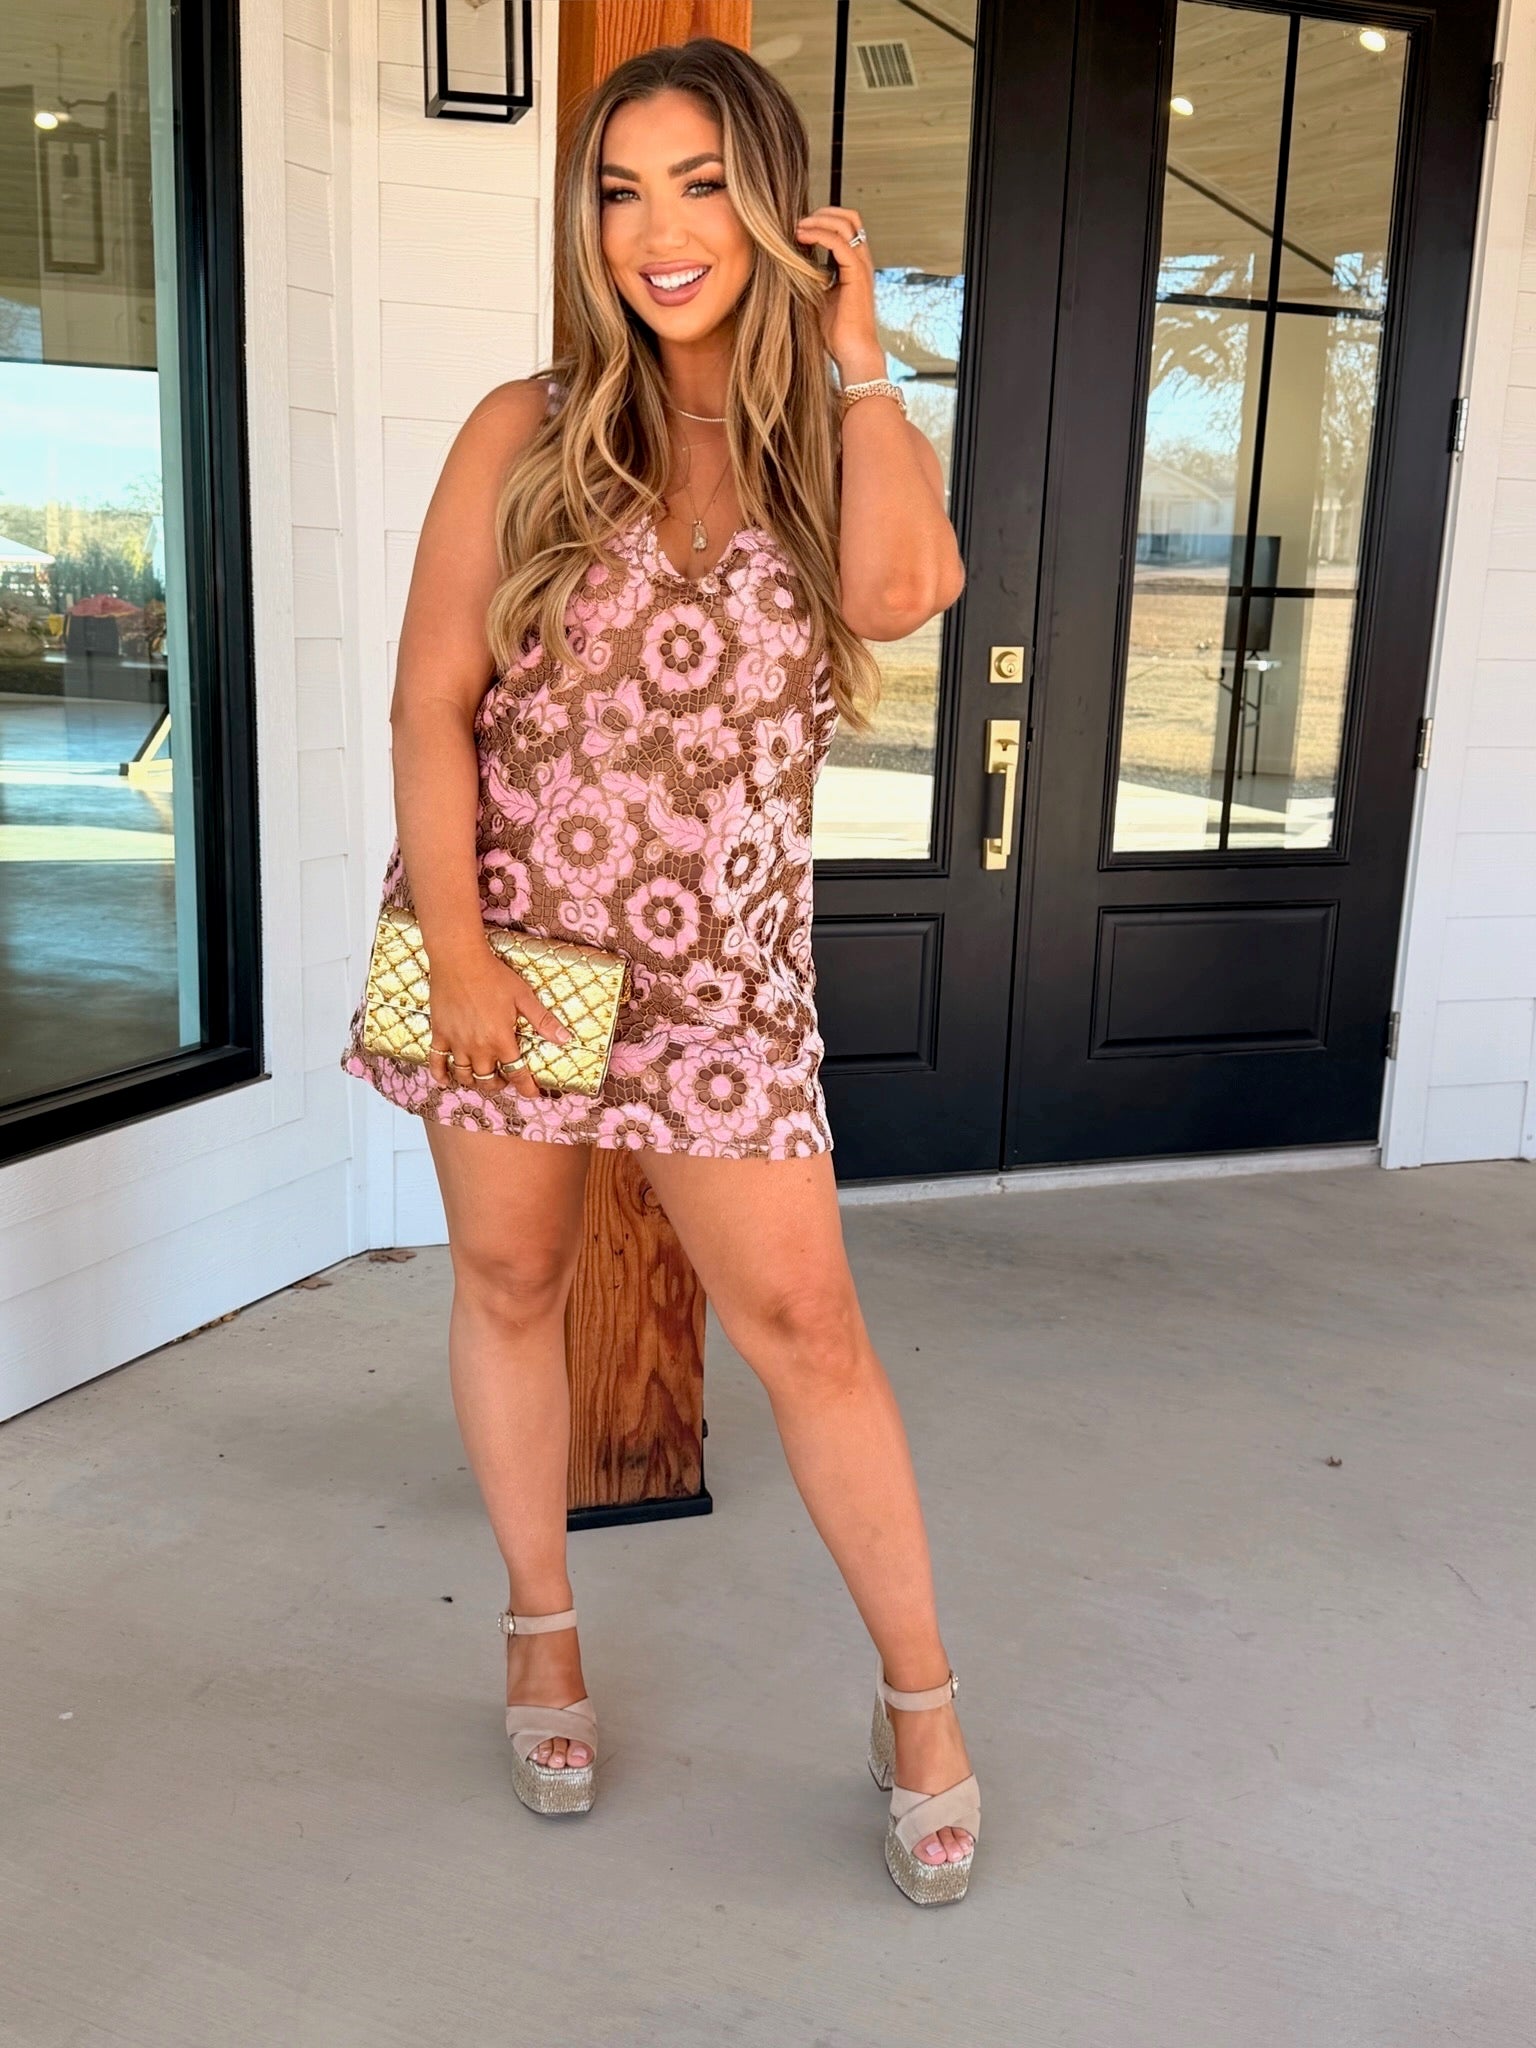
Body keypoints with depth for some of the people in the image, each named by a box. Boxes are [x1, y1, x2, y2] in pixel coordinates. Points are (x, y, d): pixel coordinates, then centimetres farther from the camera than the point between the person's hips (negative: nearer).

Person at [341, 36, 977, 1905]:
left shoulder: (849, 443, 5)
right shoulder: (526, 434, 1)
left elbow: (898, 594, -19)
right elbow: (432, 702, -2)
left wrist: (852, 353, -8)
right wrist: (456, 952, -10)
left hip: (719, 964, 0)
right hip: (510, 929, 1)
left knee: (804, 1327, -1)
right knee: (509, 1281, 12)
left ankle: (920, 1697, 16)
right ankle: (542, 1627, 34)